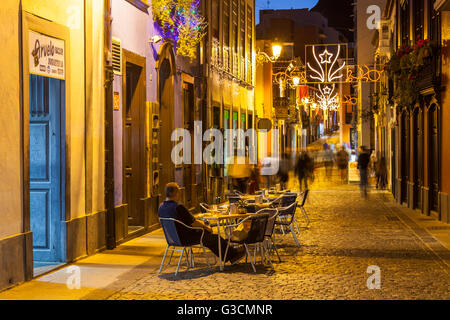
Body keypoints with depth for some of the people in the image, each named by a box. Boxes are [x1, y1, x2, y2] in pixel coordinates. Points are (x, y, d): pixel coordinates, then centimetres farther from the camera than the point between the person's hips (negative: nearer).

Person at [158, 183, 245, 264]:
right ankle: (233, 254, 28)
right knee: (215, 238, 9)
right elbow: (193, 223, -21)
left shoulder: (161, 207, -2)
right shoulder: (178, 207, -29)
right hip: (185, 239, -9)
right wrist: (206, 227, -2)